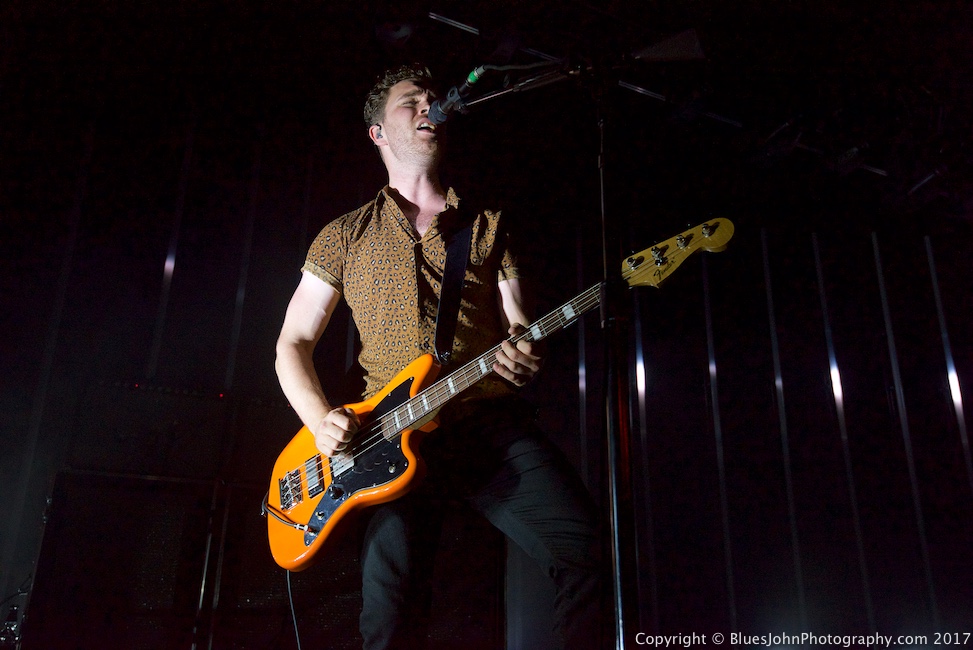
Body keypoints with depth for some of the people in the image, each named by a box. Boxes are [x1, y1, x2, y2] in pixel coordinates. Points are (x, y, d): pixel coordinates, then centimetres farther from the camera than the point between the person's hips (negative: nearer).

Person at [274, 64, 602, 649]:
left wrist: (524, 354, -13)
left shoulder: (487, 225, 18)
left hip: (494, 420, 1)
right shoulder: (346, 235, 15)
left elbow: (518, 324, 12)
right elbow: (294, 343, 15)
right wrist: (321, 419, -4)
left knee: (585, 547, -16)